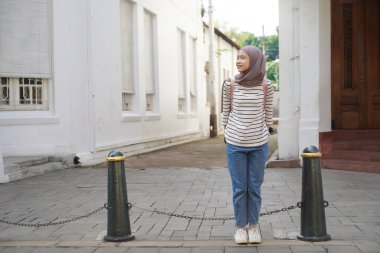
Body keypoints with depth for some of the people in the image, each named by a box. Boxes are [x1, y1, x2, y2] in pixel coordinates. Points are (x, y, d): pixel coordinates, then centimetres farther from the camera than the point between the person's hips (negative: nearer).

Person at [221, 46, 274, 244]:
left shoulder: (265, 85, -4)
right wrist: (228, 136, 7)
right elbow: (225, 112, 5)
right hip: (235, 144, 0)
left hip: (259, 144, 0)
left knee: (254, 187, 6)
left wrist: (263, 134, 8)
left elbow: (268, 114, 6)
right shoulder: (230, 84, -4)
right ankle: (240, 226, 17)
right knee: (239, 188, 4)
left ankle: (254, 225, 20)